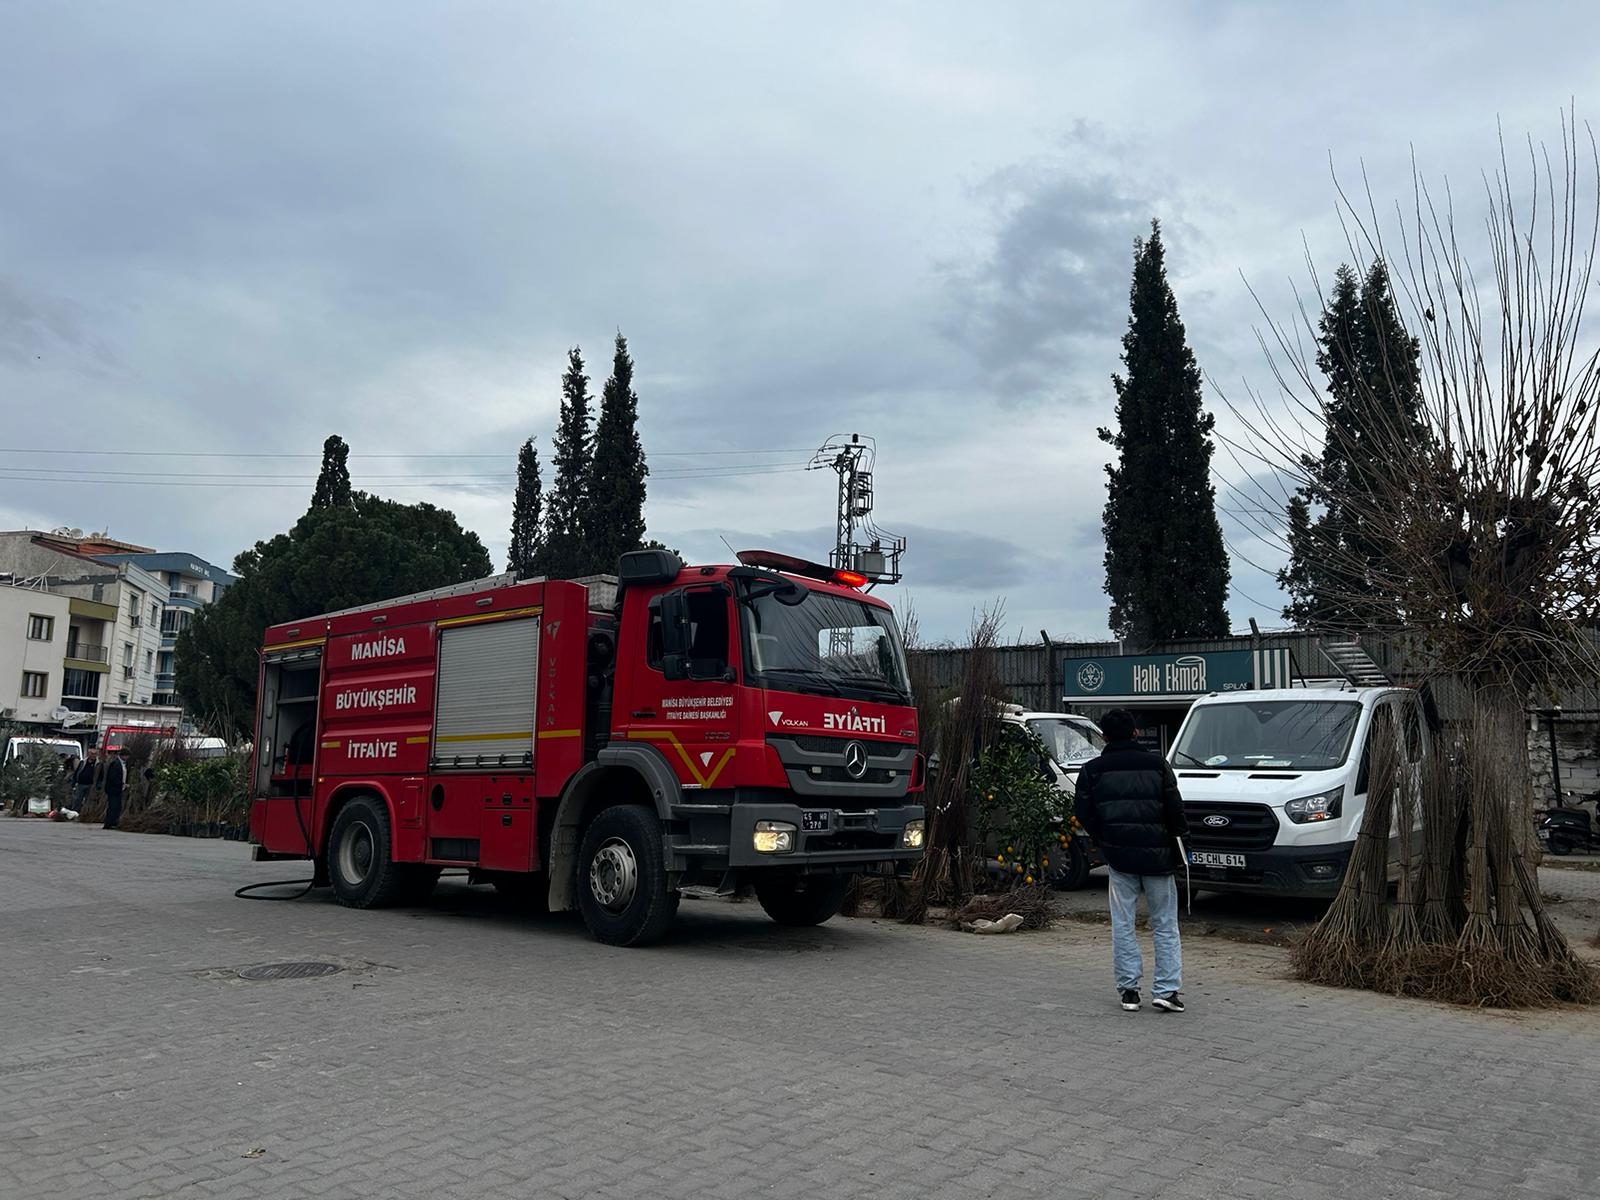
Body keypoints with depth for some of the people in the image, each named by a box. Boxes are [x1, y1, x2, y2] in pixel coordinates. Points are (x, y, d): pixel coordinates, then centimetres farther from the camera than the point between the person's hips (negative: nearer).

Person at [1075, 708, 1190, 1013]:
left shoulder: (1093, 769, -1)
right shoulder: (1156, 764, -3)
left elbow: (1083, 811, -3)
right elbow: (1174, 807, -7)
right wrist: (1178, 831, 12)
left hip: (1118, 854, 0)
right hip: (1157, 854, 0)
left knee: (1122, 925, 8)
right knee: (1165, 924, 9)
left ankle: (1129, 990, 8)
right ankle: (1167, 989, 4)